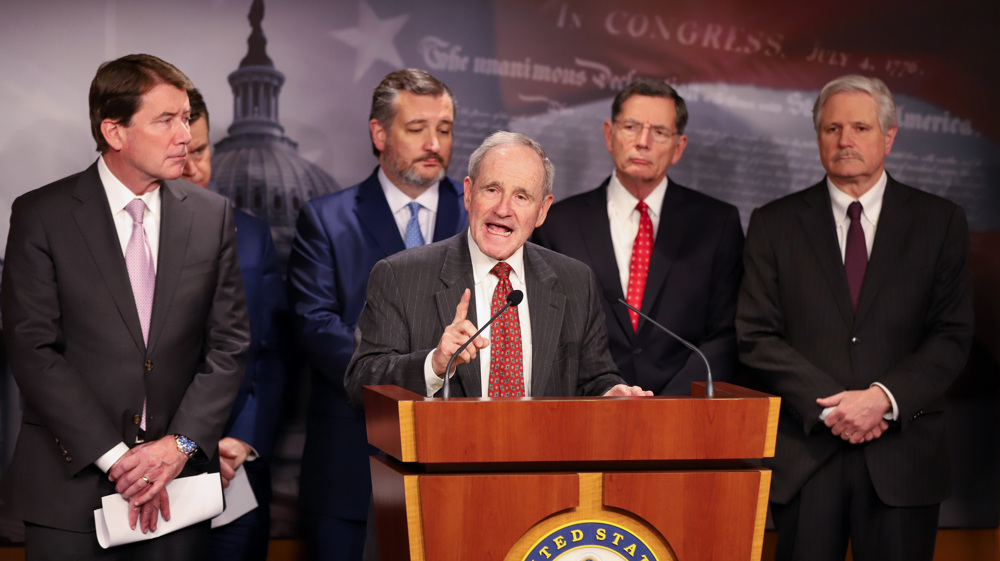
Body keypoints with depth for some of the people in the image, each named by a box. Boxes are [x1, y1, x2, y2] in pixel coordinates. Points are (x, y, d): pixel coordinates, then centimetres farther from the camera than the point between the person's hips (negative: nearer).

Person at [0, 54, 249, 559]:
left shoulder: (211, 215, 5)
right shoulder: (41, 215, -3)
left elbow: (228, 343, 4)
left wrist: (181, 443, -9)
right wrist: (114, 458, -14)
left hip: (179, 485, 2)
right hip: (70, 487, -2)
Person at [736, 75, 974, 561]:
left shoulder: (940, 222, 7)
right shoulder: (774, 224, 7)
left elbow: (952, 336, 1)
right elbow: (757, 337, 0)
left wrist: (884, 398, -13)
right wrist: (829, 406, -10)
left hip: (903, 453, 0)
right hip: (804, 453, 0)